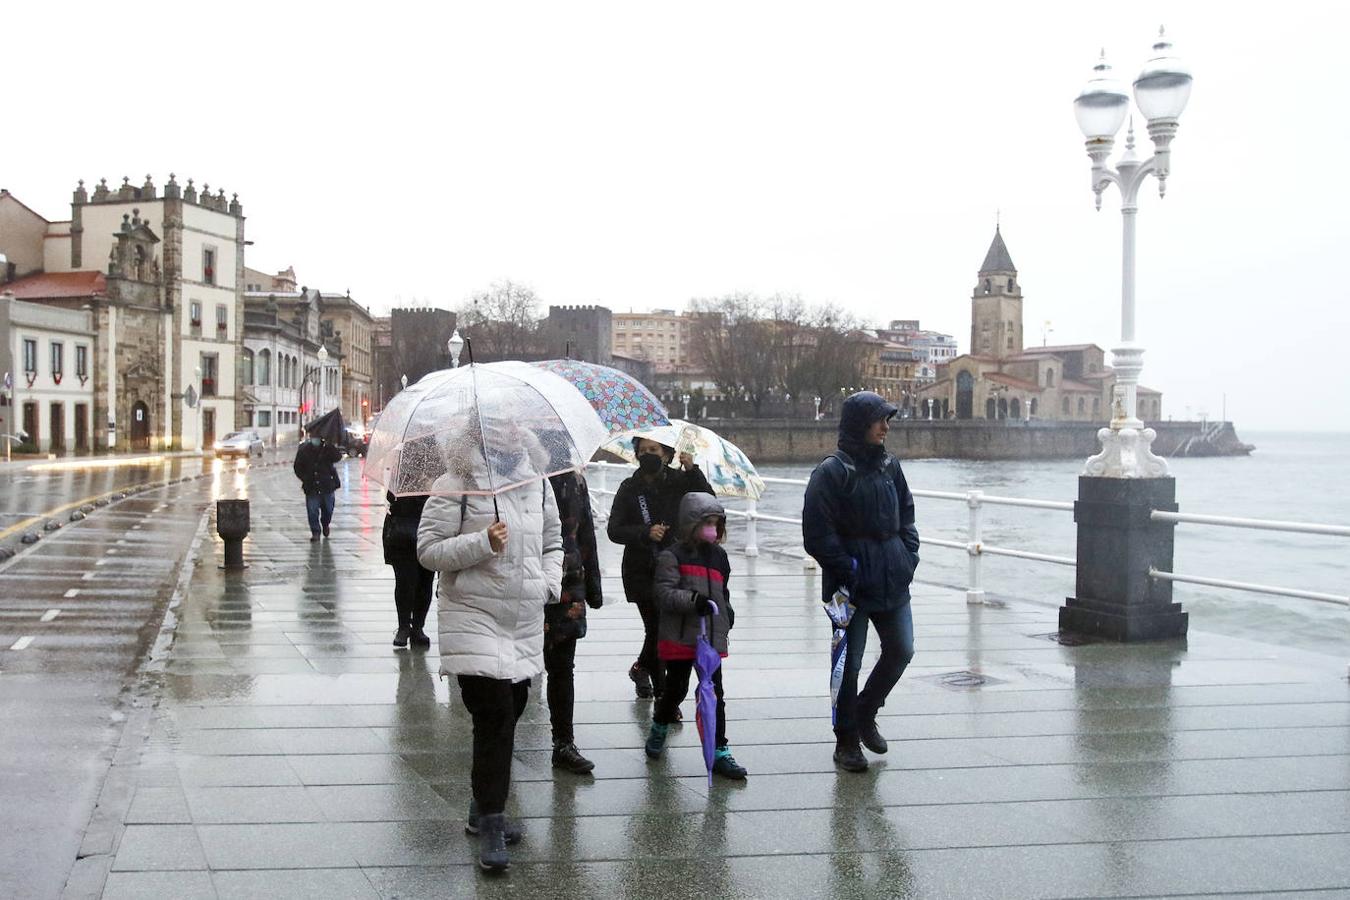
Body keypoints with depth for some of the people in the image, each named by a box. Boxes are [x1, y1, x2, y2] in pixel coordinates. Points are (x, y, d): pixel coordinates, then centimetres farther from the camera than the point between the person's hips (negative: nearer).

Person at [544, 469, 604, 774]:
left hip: (567, 590, 5)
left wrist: (592, 586, 16)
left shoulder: (574, 480, 10)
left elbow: (586, 534, 17)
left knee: (562, 669, 11)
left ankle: (564, 744, 19)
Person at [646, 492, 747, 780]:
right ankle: (659, 728, 38)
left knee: (714, 694, 2)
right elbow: (664, 593, -18)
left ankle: (720, 752, 5)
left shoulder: (718, 556, 12)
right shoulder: (672, 556, -8)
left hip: (712, 637, 4)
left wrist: (727, 611, 16)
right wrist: (694, 600, -29)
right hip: (679, 637, -4)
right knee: (676, 689, 10)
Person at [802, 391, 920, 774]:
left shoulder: (889, 465, 9)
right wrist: (847, 569, -15)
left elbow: (906, 513, 19)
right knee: (849, 663, 2)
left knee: (901, 651, 9)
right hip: (852, 584, -6)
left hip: (892, 580, 6)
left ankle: (865, 713, 32)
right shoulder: (832, 471, -12)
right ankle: (847, 740, 17)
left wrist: (909, 554, 6)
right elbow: (817, 533, -13)